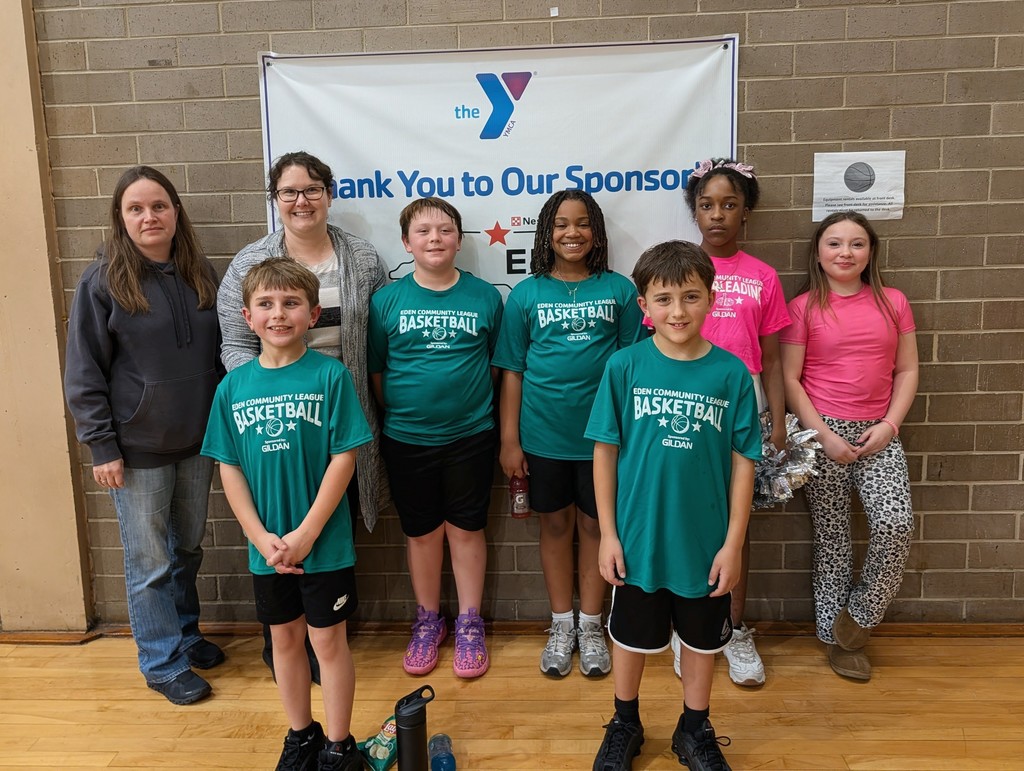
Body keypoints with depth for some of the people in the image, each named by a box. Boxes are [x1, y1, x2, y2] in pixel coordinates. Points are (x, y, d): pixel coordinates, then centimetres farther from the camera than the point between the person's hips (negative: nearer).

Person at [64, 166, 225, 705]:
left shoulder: (200, 274, 3)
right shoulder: (102, 281, -9)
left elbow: (219, 353, 10)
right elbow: (83, 373, -8)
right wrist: (102, 447, -11)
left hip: (197, 440, 4)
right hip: (138, 448, -4)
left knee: (188, 548, 18)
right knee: (150, 562, 7)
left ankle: (185, 634, 38)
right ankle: (163, 664, 23)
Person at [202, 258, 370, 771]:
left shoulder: (330, 375, -12)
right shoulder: (233, 386, -1)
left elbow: (343, 458, -13)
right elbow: (229, 468, 1)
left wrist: (306, 533, -15)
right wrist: (261, 537, -8)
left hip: (324, 542, -3)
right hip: (266, 547, 4)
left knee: (328, 639, 9)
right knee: (285, 638, 18)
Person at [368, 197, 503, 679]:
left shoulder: (484, 297, -1)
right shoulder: (386, 300, -2)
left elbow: (497, 364, 4)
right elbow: (375, 371, 3)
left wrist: (494, 424, 1)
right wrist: (394, 418, 2)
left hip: (471, 436, 0)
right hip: (406, 439, 1)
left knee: (467, 529, 10)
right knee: (421, 531, 13)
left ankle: (469, 624, 27)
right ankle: (428, 621, 33)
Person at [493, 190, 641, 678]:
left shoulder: (619, 290, -1)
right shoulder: (526, 294, 0)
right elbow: (512, 370, 1)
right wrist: (509, 440, -1)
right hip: (543, 433, 1)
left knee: (594, 526, 11)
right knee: (555, 525, 13)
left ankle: (590, 626, 29)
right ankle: (561, 627, 29)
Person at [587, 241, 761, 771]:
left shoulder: (731, 374, -9)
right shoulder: (625, 367, -10)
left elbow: (743, 462, -5)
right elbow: (605, 451, -5)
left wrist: (733, 542, -5)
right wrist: (608, 533, -5)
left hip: (706, 542, 1)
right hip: (638, 538, 0)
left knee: (702, 639, 19)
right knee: (632, 637, 18)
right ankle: (625, 725, 42)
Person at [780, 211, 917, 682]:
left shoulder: (892, 302, 6)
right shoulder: (804, 307, -2)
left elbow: (907, 370, 7)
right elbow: (789, 378, -4)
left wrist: (889, 424, -7)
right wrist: (823, 435, -11)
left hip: (879, 433, 2)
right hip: (823, 434, -2)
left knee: (896, 525, -14)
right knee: (832, 537, 5)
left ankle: (857, 616, 10)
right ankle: (835, 635, 21)